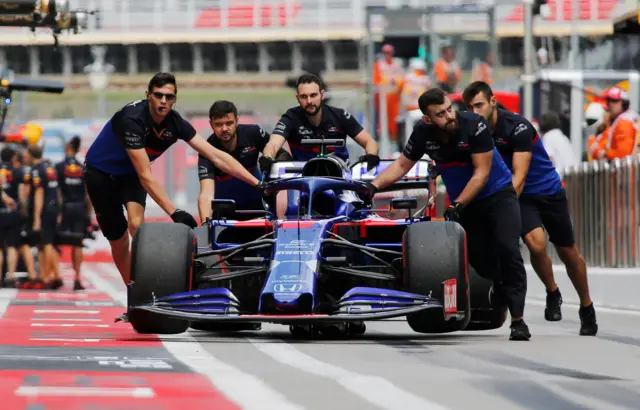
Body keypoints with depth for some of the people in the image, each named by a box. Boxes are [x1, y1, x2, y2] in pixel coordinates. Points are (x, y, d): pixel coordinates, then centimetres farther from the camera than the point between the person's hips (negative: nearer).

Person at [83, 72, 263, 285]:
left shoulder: (175, 123, -18)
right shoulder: (132, 119, -35)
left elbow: (216, 156, -17)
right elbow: (145, 176, -36)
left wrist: (258, 184, -23)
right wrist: (174, 212, -41)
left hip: (129, 174, 3)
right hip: (101, 173, -3)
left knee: (136, 224, -23)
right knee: (118, 240, 1)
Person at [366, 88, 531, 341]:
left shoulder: (475, 125, -24)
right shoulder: (423, 133, -13)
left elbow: (481, 173, -21)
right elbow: (402, 165, 0)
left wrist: (457, 205, -26)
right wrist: (375, 185, -15)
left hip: (497, 194, -4)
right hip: (462, 202, 4)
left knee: (508, 250, -19)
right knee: (480, 260, -3)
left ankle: (518, 321, -19)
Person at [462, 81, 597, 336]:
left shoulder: (518, 127, -25)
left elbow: (519, 177, -30)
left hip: (549, 191, -2)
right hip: (520, 198, 2)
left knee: (568, 253, 8)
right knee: (536, 243, -24)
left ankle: (587, 308, 28)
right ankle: (552, 293, 2)